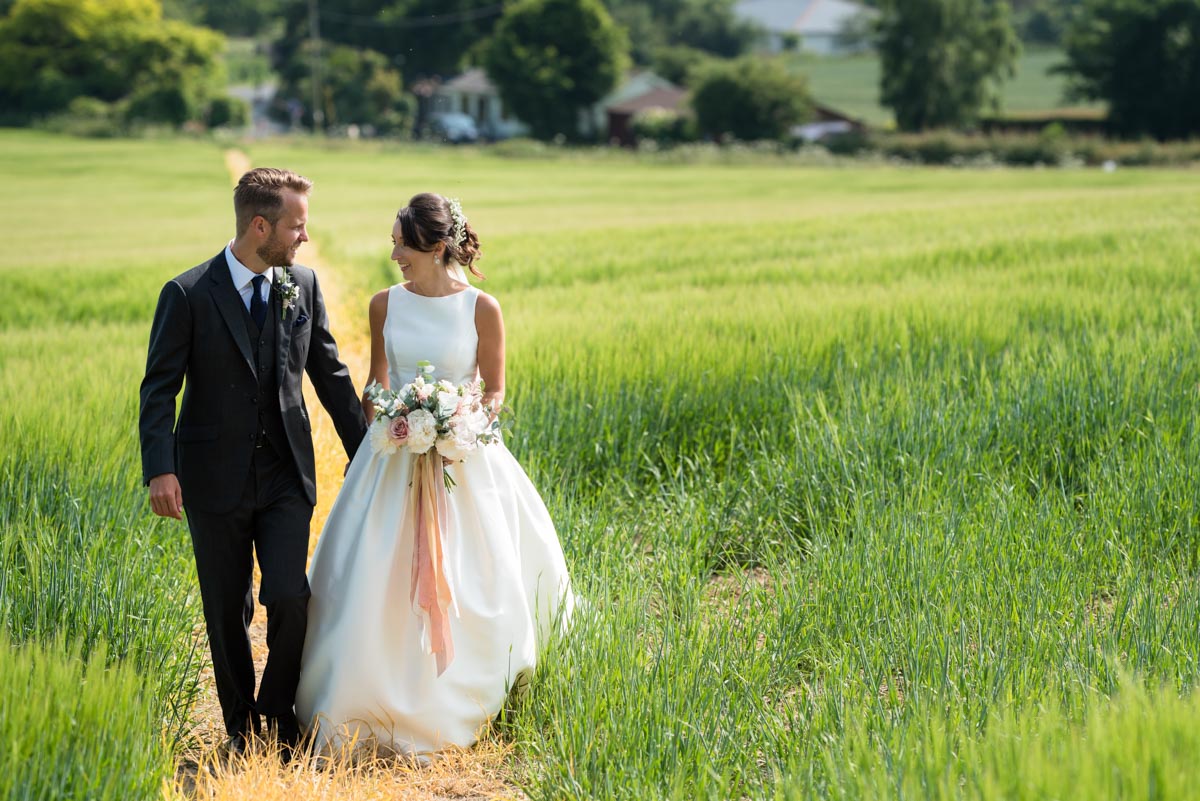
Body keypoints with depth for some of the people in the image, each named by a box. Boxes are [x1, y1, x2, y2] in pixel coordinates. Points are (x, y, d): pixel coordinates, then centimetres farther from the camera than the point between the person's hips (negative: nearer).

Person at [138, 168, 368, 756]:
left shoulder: (303, 286, 2)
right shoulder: (188, 295, -9)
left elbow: (331, 375, 11)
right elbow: (160, 389, -10)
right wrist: (160, 469, -22)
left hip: (286, 474, 2)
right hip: (216, 479, -2)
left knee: (290, 598, -9)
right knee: (228, 611, 8)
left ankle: (281, 712, 14)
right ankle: (242, 724, 25)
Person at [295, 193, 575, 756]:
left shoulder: (481, 309, -8)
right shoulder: (386, 305, 2)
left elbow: (494, 391, -2)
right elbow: (376, 386, 12)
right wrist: (379, 432, 2)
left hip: (463, 460, -3)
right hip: (394, 457, 3)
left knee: (461, 588, 2)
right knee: (376, 580, -1)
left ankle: (452, 706, 21)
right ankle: (376, 704, 11)